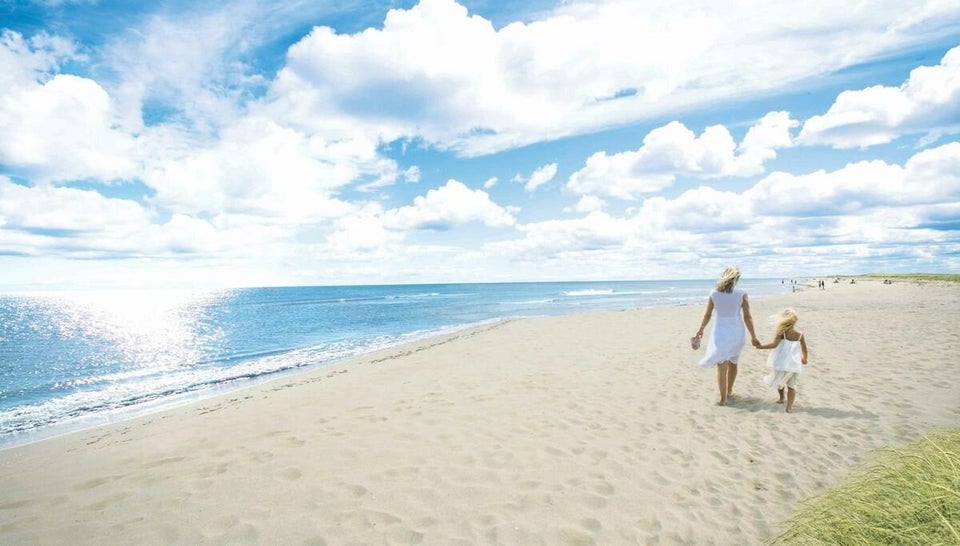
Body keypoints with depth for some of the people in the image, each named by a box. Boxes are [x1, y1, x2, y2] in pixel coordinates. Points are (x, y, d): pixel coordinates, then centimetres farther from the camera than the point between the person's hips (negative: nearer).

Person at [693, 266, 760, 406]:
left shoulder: (714, 293, -4)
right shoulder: (741, 294, -7)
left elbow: (707, 314, 3)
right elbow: (747, 317, -5)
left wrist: (701, 329, 16)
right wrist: (753, 336, 3)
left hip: (720, 333, -1)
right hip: (737, 332, 1)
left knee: (721, 366, 1)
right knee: (733, 363, 20)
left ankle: (723, 398, -2)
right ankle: (729, 391, 36)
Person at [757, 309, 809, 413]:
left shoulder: (782, 332, -9)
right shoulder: (800, 334, 2)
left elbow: (774, 344, -19)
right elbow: (804, 349, 11)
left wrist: (761, 346, -8)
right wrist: (804, 359, 29)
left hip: (780, 363, -2)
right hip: (793, 364, 2)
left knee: (779, 381, 23)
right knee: (791, 385, 9)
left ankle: (782, 398, 37)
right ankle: (789, 406, 2)